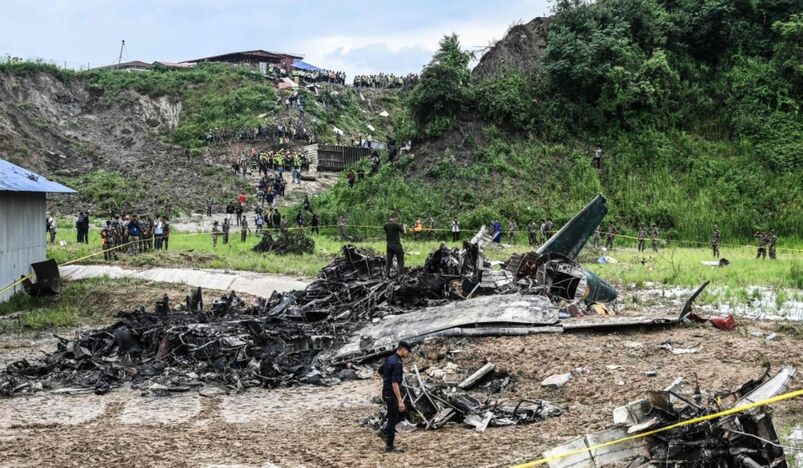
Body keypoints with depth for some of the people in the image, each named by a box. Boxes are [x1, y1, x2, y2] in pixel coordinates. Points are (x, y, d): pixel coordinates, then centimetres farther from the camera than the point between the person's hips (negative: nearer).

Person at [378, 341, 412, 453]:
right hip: (391, 394, -9)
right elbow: (395, 383, -29)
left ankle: (387, 430, 22)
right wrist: (400, 401, -29)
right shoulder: (397, 363, -23)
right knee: (393, 419, -1)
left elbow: (380, 371, 22)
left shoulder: (390, 358, 6)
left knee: (402, 411, 22)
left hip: (386, 391, 9)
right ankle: (389, 446, 7)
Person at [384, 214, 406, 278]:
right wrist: (404, 227, 17)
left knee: (388, 260, 10)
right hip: (397, 245, -5)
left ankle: (387, 275, 7)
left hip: (389, 245, 6)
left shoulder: (386, 225, 3)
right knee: (400, 260, 4)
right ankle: (401, 275, 1)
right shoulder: (396, 225, -14)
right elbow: (404, 232, -6)